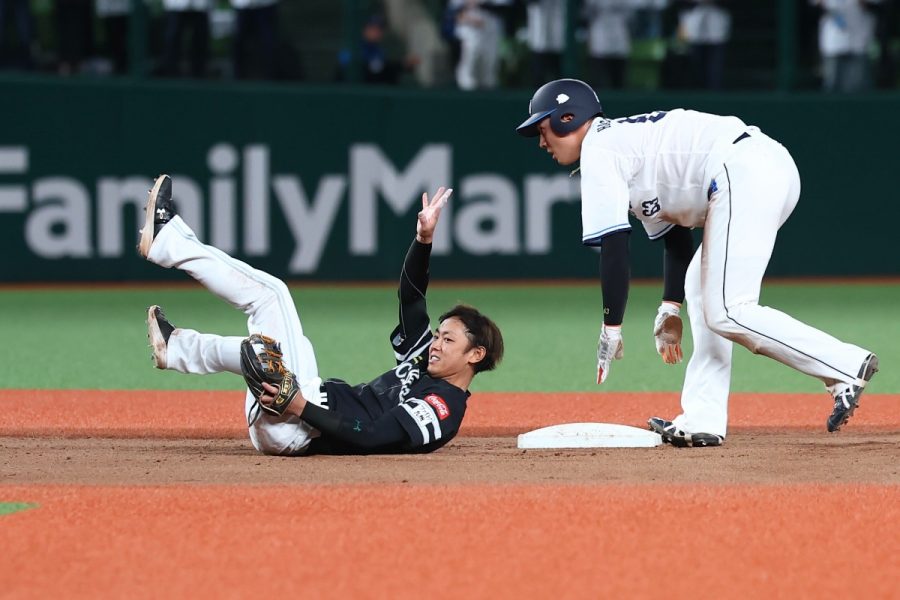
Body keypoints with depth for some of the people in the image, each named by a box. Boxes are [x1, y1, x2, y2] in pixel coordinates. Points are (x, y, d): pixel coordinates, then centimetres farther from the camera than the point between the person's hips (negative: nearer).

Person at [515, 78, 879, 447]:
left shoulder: (597, 149, 2)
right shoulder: (626, 140, 30)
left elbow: (614, 247, -4)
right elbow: (674, 237, 31)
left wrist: (611, 328, 0)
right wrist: (669, 309, 26)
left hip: (742, 175, -10)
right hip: (775, 167, 11)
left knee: (727, 313, -11)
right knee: (703, 290, 18)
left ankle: (846, 366, -14)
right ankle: (703, 420, 13)